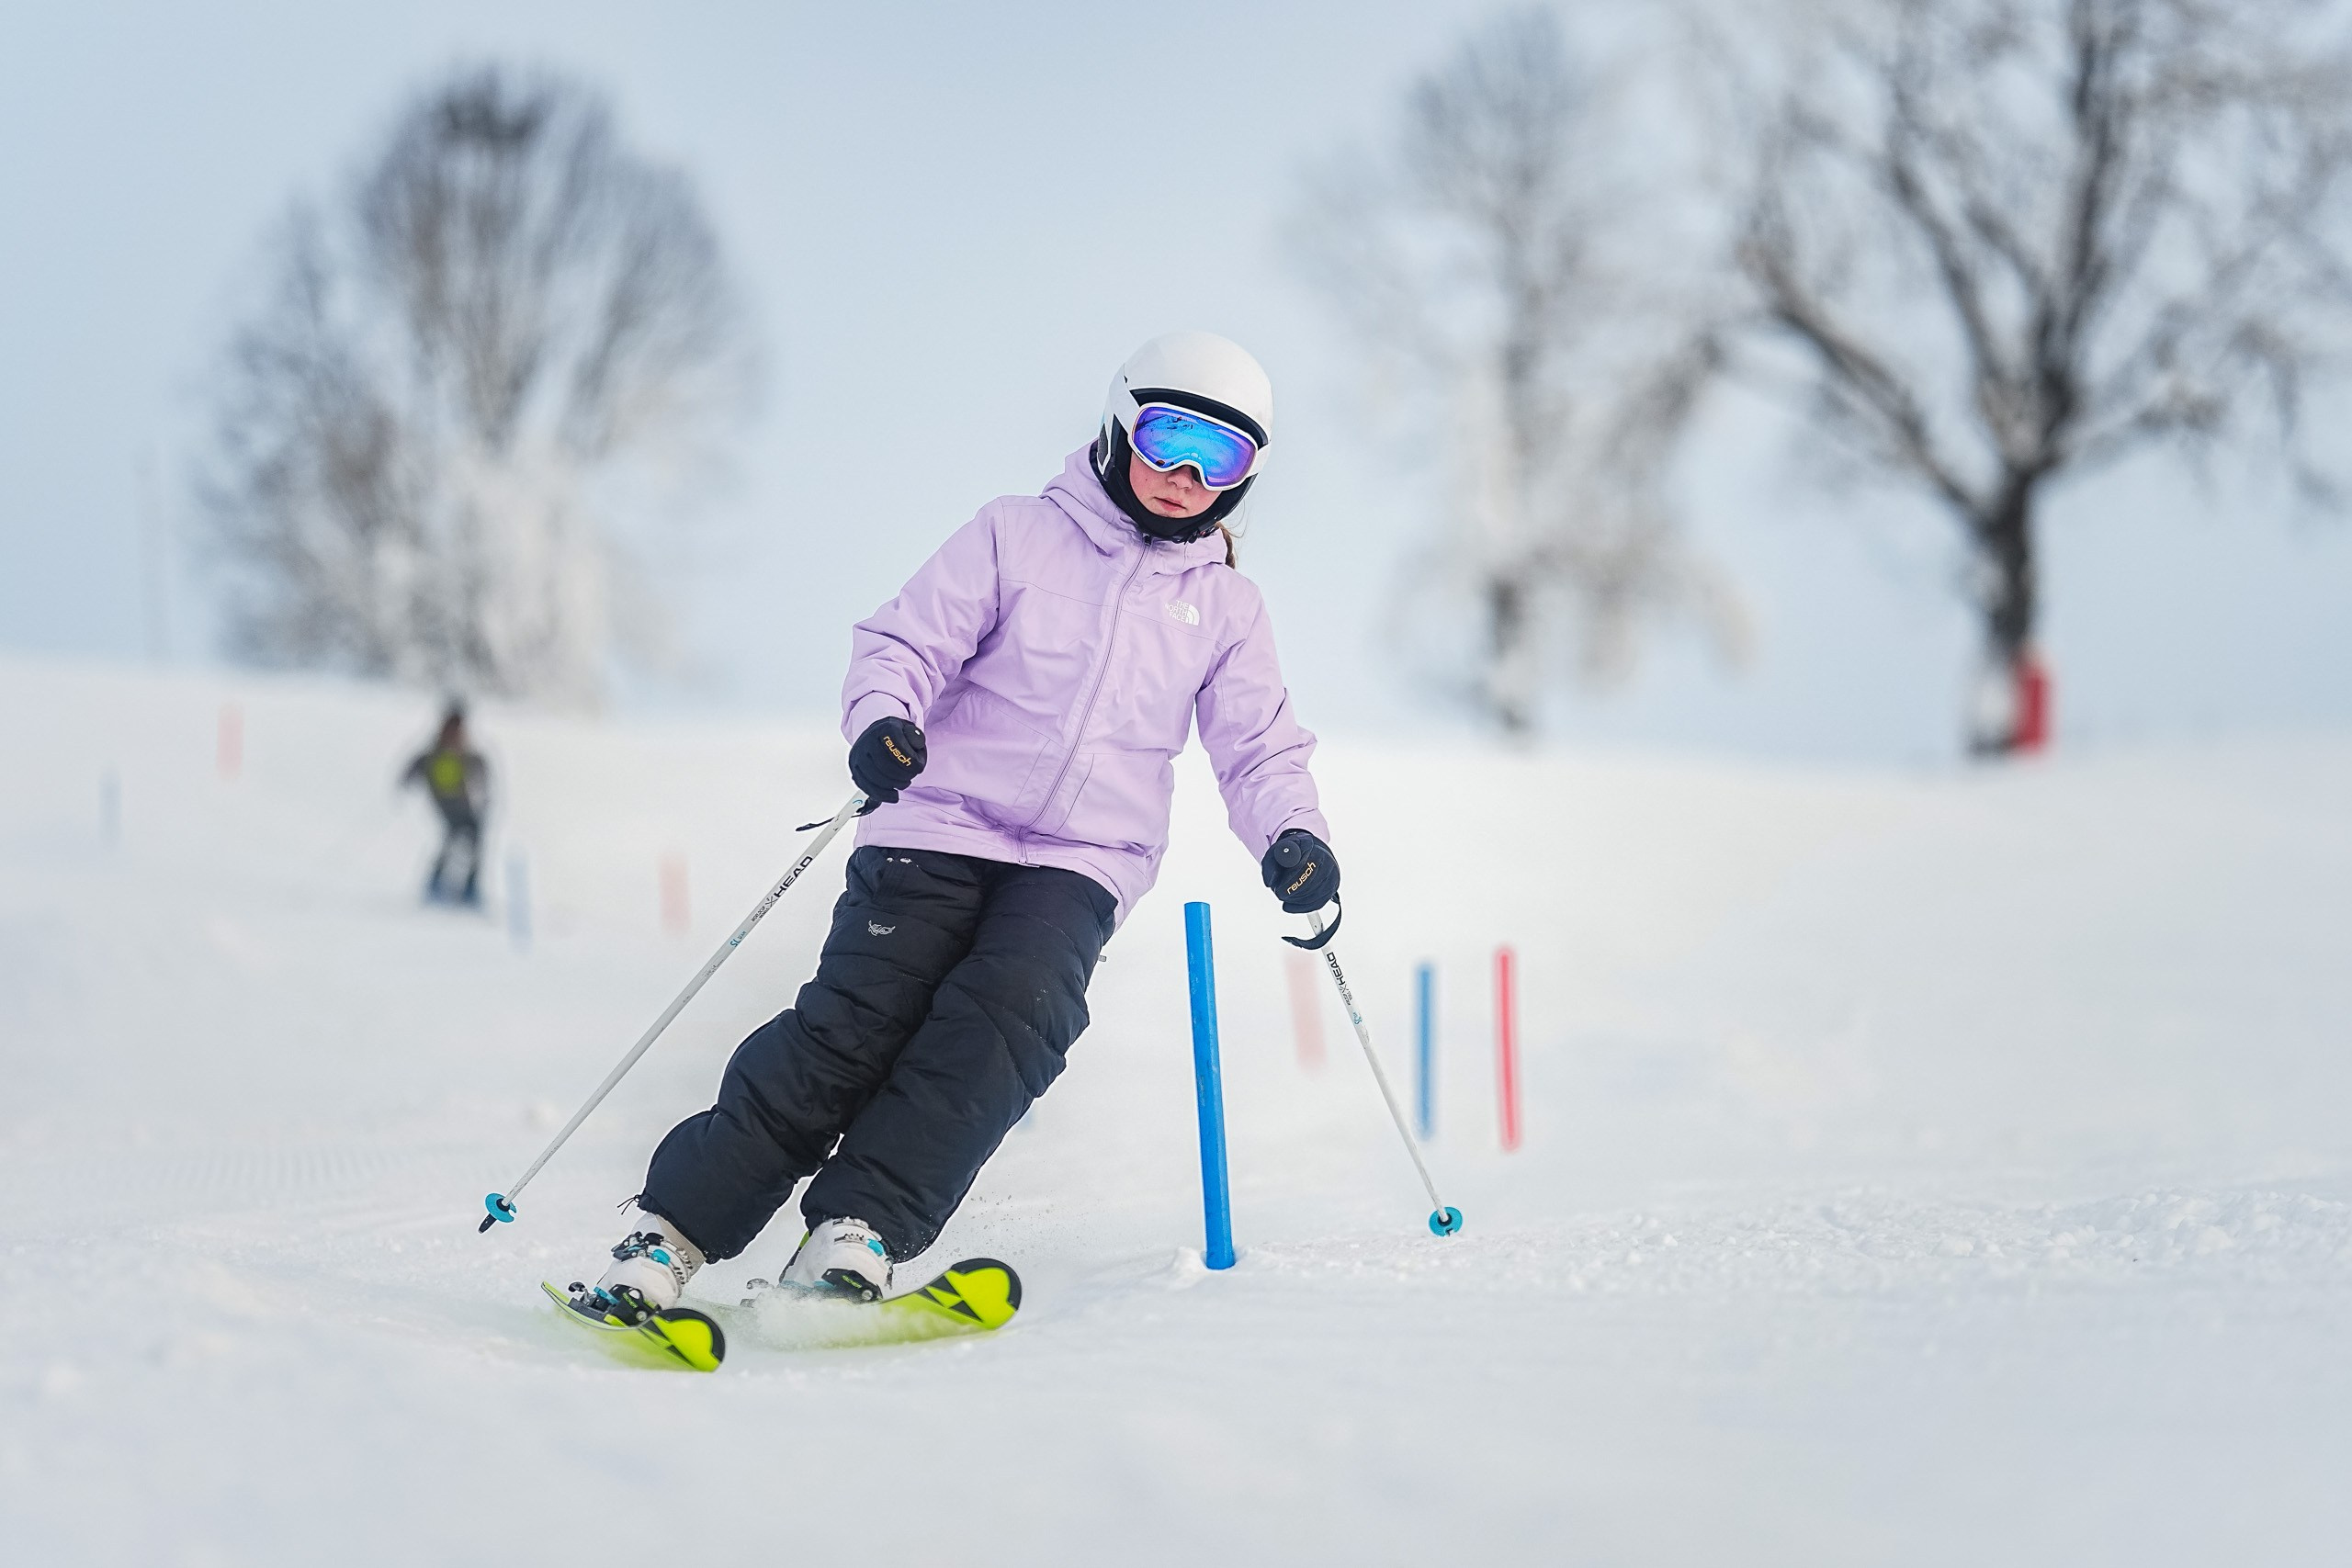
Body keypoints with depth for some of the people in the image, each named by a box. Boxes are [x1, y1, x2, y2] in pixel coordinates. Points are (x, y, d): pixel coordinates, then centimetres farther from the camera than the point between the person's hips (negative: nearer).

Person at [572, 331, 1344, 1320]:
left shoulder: (1227, 608, 16)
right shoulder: (1017, 535, 7)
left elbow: (1258, 749, 19)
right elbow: (907, 642, 2)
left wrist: (1291, 834, -2)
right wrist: (881, 716, -20)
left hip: (1080, 866, 2)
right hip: (941, 829, -2)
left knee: (1010, 1008, -27)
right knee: (854, 1021, -17)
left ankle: (856, 1237, -31)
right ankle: (667, 1236, -13)